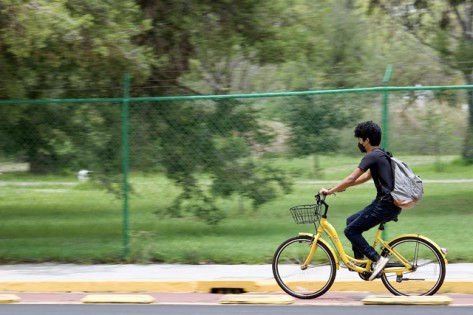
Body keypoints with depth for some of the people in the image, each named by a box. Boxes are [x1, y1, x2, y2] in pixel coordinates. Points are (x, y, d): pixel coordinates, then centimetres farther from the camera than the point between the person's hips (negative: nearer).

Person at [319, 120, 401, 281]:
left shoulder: (372, 156, -14)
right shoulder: (381, 155, 17)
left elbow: (351, 179, -18)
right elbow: (367, 176, 31)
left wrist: (329, 191, -9)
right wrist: (342, 186, 26)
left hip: (386, 206, -10)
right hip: (388, 203, 10)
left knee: (350, 230, -5)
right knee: (351, 221, 19)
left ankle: (378, 259, -9)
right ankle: (359, 261, 20)